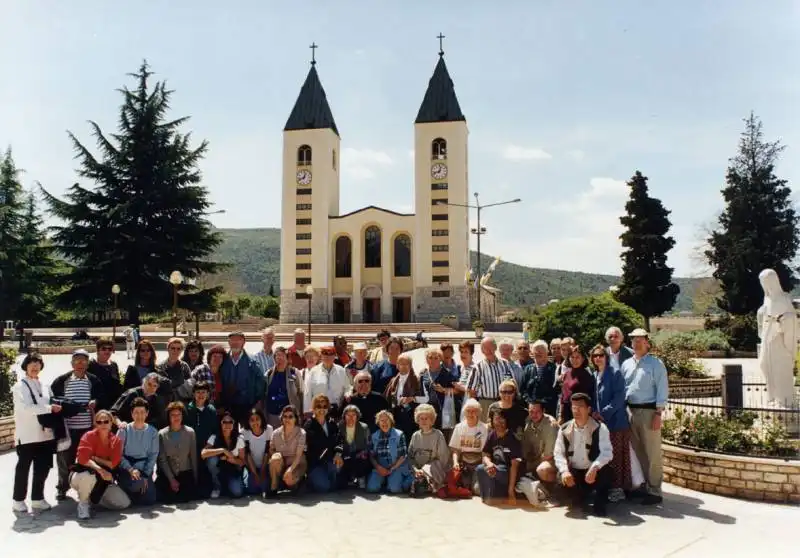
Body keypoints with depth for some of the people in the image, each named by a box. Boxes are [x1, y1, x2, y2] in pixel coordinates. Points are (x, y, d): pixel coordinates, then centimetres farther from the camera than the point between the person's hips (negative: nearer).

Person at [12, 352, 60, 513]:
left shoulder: (44, 386, 13)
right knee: (23, 468, 5)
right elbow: (25, 408, -17)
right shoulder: (20, 386, -5)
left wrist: (55, 408, -4)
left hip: (45, 434, 5)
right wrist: (49, 408, -18)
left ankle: (37, 499, 22)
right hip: (26, 435, -5)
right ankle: (18, 500, 18)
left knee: (43, 468, 10)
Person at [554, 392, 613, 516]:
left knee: (605, 471, -33)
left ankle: (600, 504, -4)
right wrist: (564, 470, -25)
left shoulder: (599, 428, -12)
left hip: (593, 472, -3)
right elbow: (558, 453, -5)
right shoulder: (564, 429, -3)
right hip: (574, 472, 3)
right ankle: (580, 495, 12)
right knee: (562, 476, -27)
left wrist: (594, 468, -42)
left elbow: (607, 452, -24)